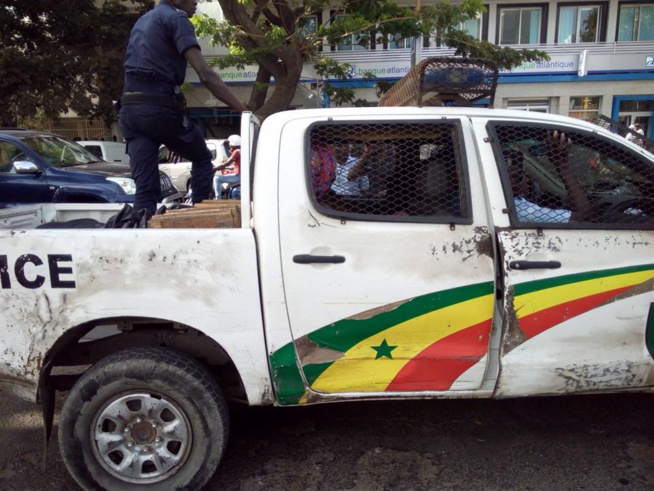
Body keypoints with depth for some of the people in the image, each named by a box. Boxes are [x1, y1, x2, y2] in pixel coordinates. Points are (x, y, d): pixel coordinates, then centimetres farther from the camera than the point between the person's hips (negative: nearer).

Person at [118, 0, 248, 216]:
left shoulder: (142, 21, 26)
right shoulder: (176, 18, -1)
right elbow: (205, 74, -14)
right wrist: (243, 110, -17)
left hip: (129, 108, 7)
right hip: (159, 107, -7)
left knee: (144, 188, 2)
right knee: (202, 158, 15)